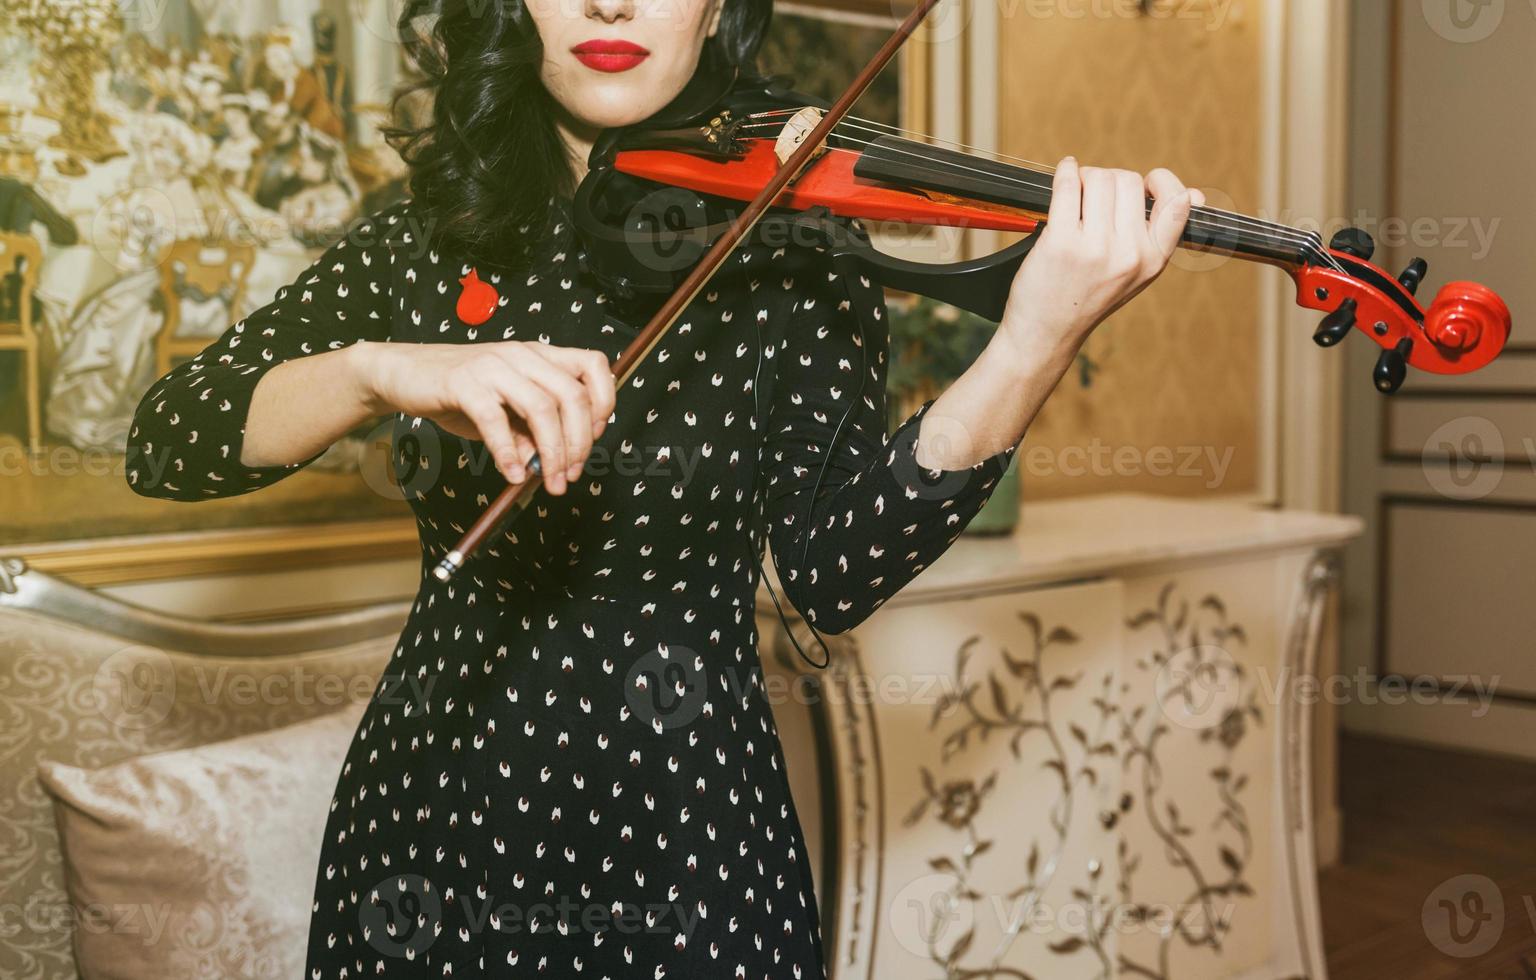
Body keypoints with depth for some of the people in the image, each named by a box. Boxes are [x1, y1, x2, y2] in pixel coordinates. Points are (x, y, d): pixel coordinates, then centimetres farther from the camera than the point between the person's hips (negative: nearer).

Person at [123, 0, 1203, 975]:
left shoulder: (793, 263, -6)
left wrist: (1033, 349, -31)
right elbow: (160, 444, -9)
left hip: (686, 855, -1)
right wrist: (380, 368, -28)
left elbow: (835, 573, -17)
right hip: (427, 831, 2)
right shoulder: (425, 248, -1)